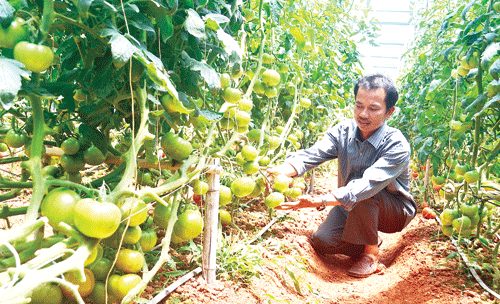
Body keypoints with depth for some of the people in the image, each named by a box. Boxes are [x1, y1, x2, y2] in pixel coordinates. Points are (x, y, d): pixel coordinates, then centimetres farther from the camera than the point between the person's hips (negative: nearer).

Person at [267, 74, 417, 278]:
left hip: (394, 213, -4)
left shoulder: (397, 146, -29)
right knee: (321, 242, -16)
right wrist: (280, 171, -50)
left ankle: (371, 253, -11)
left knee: (362, 195, -35)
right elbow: (311, 155, -28)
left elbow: (368, 184, -44)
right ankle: (371, 242, 11)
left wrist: (318, 201, -57)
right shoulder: (343, 131, -13)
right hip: (350, 207, 5)